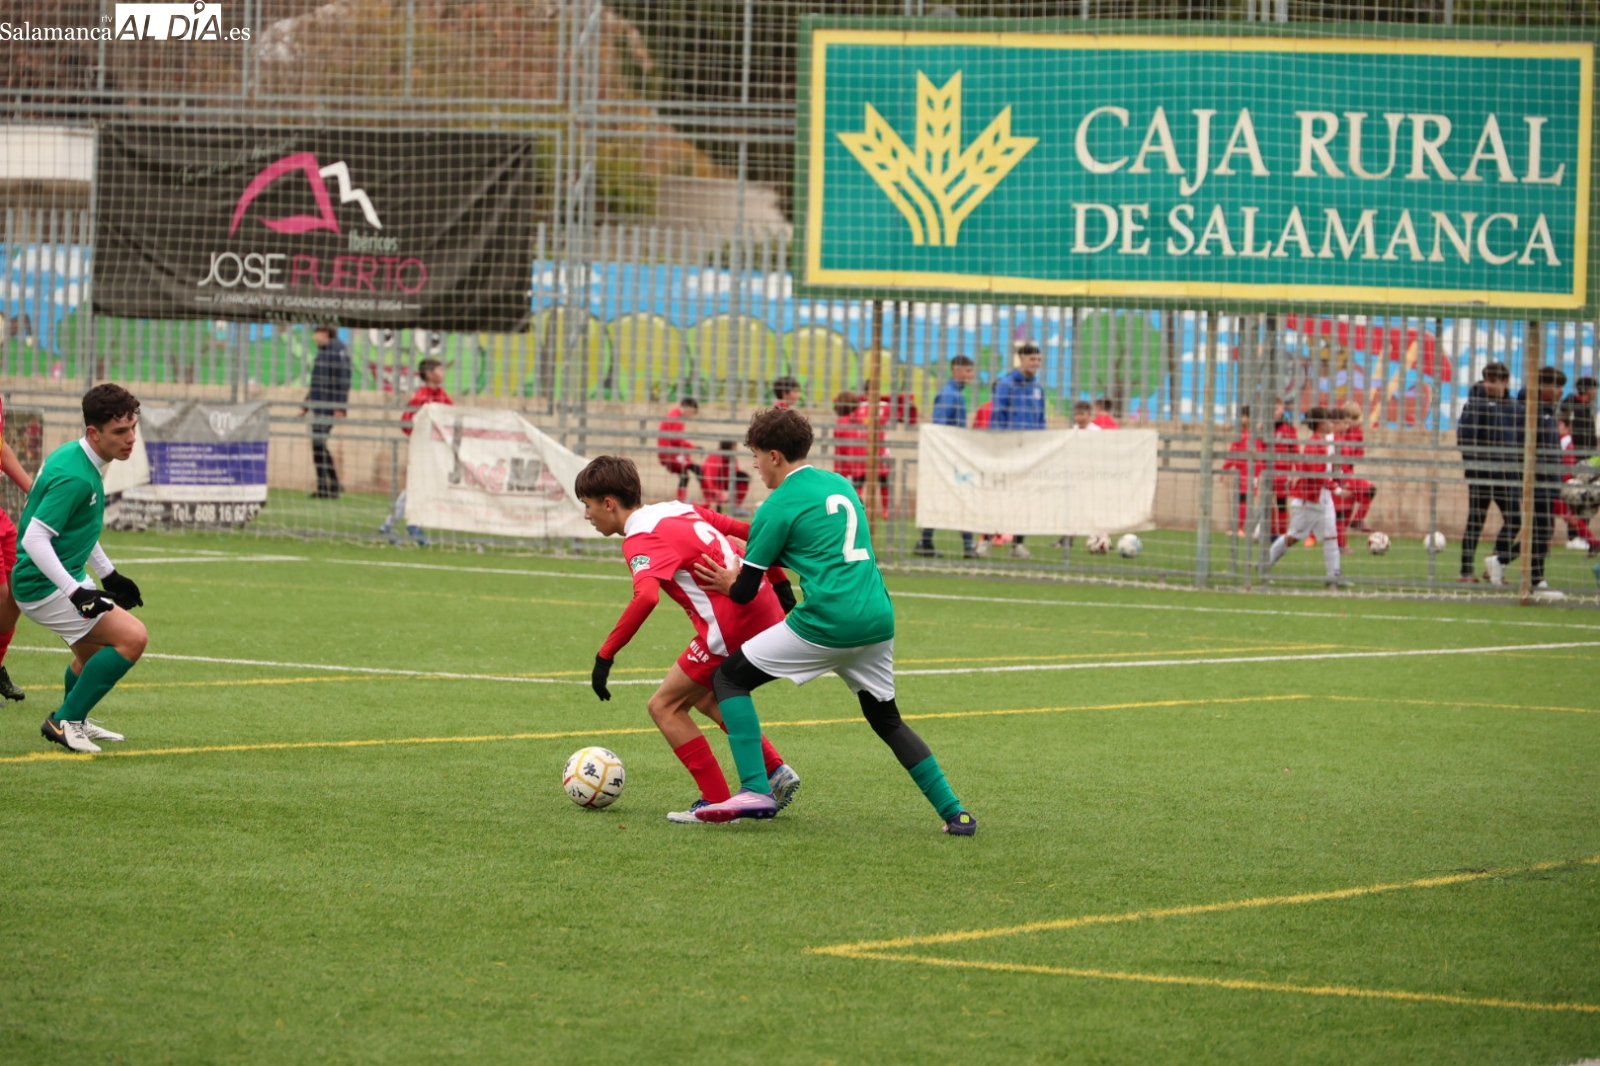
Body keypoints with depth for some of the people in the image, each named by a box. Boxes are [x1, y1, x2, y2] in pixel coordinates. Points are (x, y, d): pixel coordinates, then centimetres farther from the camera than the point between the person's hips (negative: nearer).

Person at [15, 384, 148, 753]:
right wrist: (76, 592, -32)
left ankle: (73, 722, 50)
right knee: (132, 637, -17)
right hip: (45, 585, -11)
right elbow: (34, 539, -29)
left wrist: (109, 575, 25)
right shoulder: (74, 477, -25)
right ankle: (65, 721, -7)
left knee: (94, 650, 29)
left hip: (68, 577, 11)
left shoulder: (75, 458, 7)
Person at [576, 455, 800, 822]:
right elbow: (750, 531, 19)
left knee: (664, 707, 2)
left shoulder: (642, 539, -12)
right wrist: (779, 582, 26)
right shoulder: (681, 510, 15)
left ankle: (717, 803, 1)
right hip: (766, 611, 9)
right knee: (705, 698, 27)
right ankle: (775, 772, 24)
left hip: (732, 626, -9)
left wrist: (606, 656, -27)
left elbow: (645, 598, -31)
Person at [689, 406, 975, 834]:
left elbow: (744, 592, 0)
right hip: (878, 619, 7)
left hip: (826, 623, -7)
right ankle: (955, 813, 15)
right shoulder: (841, 485, 18)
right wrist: (752, 554, 32)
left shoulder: (779, 506, -3)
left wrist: (730, 583, 24)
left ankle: (755, 791, -6)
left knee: (729, 678, 6)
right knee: (886, 719, 24)